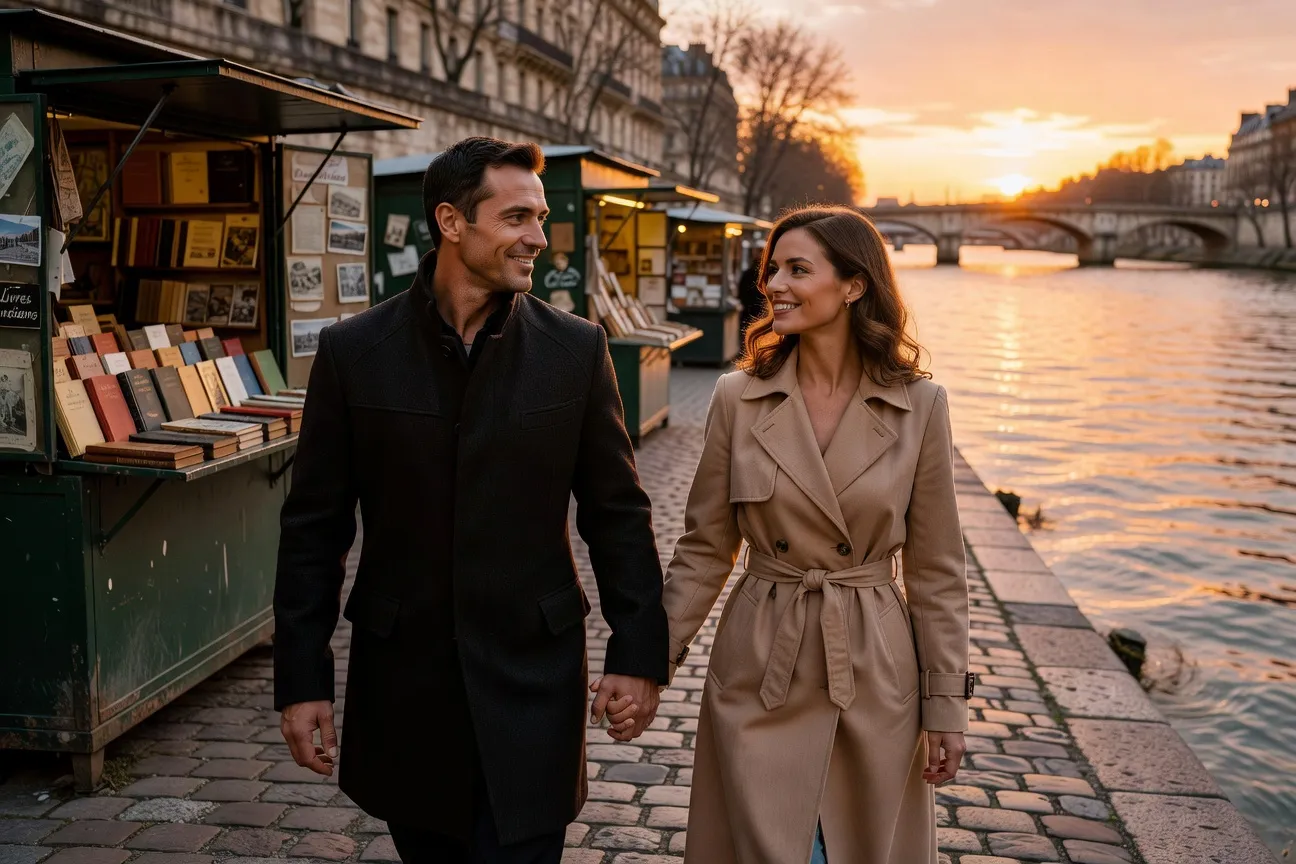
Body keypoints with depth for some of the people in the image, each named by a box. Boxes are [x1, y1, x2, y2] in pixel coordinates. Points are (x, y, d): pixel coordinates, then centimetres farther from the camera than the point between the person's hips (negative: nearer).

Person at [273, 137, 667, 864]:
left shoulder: (576, 349, -3)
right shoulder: (355, 353, -3)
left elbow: (618, 513, 1)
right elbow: (315, 527, 0)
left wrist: (639, 652, -2)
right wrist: (301, 677, -1)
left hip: (532, 676, -1)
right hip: (401, 682, 1)